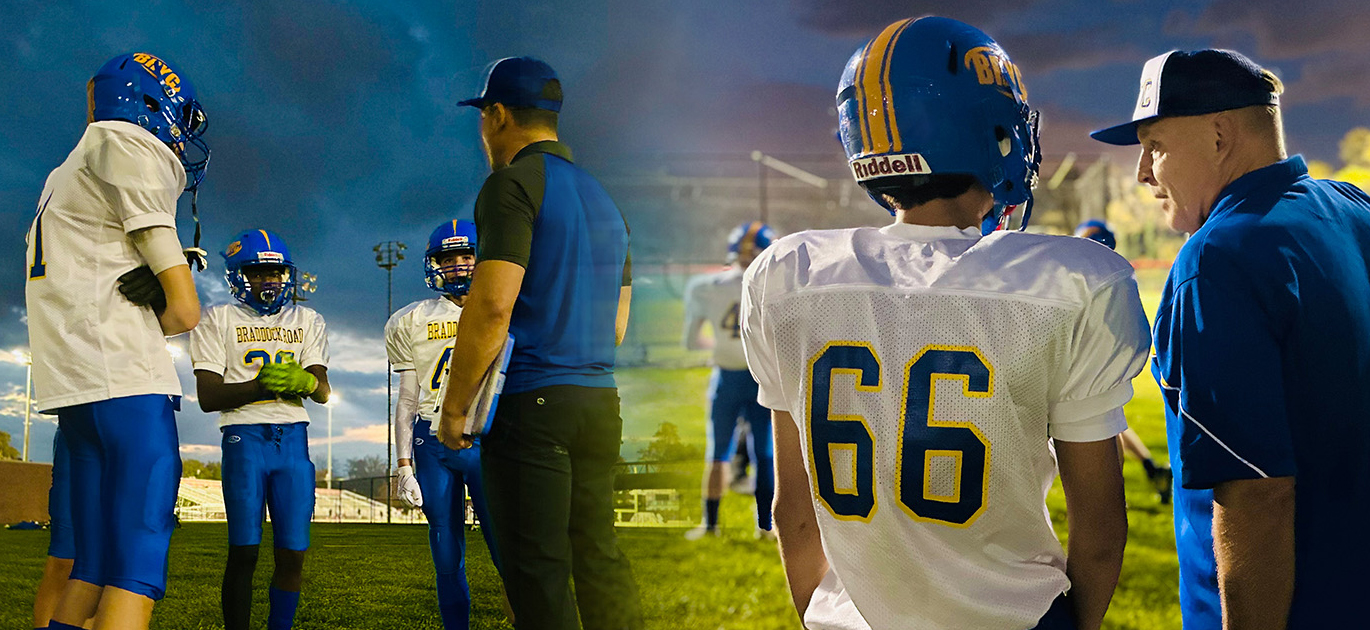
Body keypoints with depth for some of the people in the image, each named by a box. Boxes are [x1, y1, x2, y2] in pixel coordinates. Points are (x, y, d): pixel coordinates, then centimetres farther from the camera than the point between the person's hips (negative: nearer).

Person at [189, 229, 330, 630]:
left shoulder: (307, 321, 16)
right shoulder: (218, 320, 7)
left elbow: (322, 392, 6)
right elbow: (208, 397, -2)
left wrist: (303, 381, -18)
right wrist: (260, 385, -17)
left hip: (293, 438, 3)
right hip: (244, 436, -3)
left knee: (293, 555, -1)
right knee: (244, 552, -8)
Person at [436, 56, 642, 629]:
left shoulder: (515, 183, -7)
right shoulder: (601, 197, 19)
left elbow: (493, 306, -17)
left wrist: (454, 405, -10)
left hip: (531, 405, -8)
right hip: (601, 401, 8)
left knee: (537, 567, -5)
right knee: (598, 556, 12)